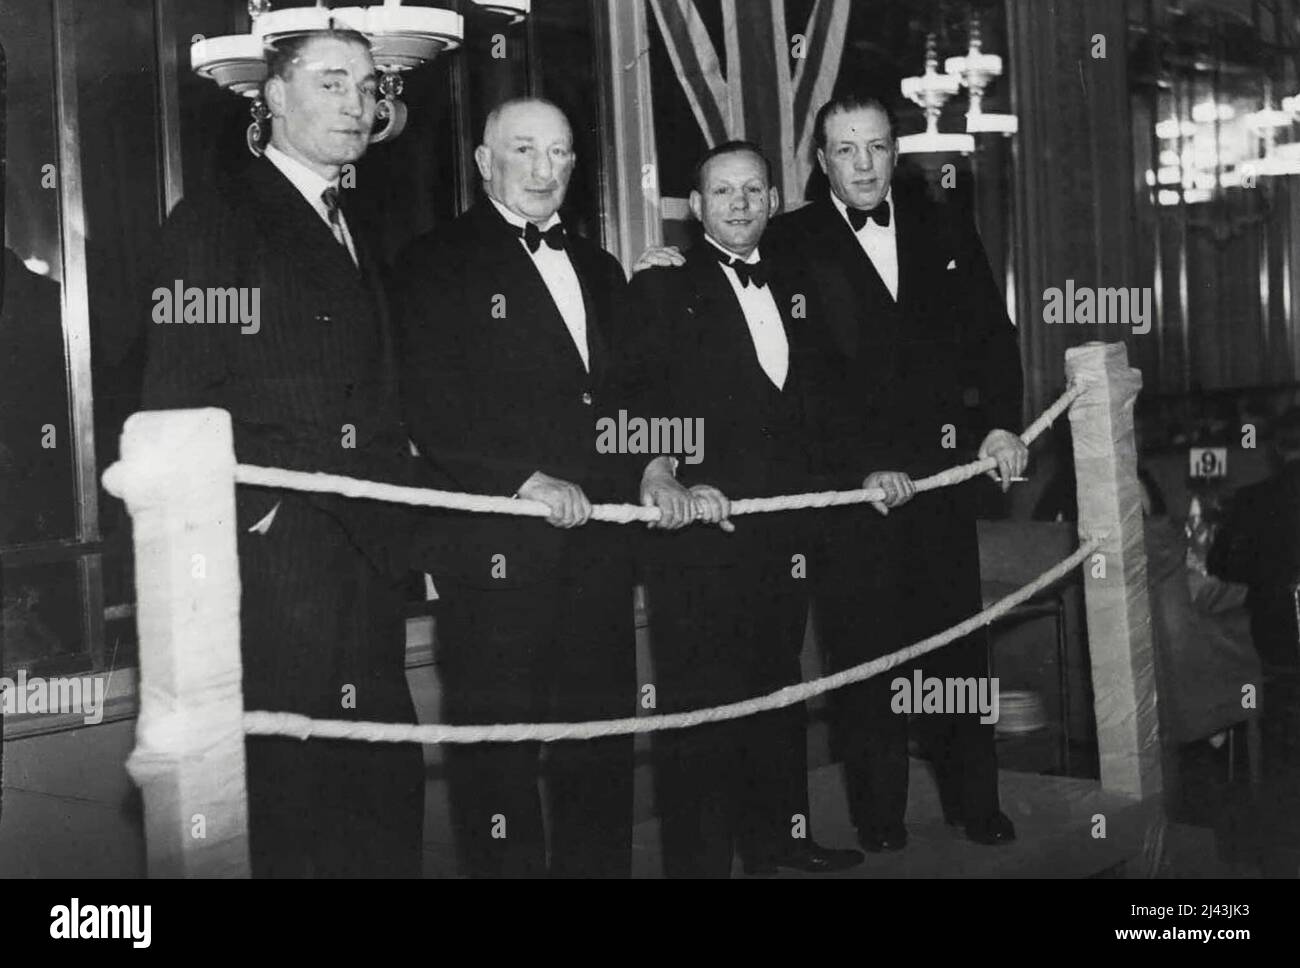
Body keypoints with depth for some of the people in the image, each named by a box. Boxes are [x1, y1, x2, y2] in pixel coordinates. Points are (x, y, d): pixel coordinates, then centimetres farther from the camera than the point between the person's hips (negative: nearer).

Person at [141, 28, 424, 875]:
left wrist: (400, 488, 8)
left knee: (386, 787, 8)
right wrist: (247, 512, -14)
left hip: (368, 553, 7)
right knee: (288, 785, -3)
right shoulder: (215, 222, -2)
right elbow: (177, 399, -8)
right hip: (274, 551, -7)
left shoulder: (355, 235, 21)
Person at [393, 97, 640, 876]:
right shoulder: (437, 265, 0)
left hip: (600, 540, 6)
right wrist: (527, 481, -17)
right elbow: (432, 410, -10)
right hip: (495, 543, -6)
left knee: (601, 738, 11)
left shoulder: (600, 269, 20)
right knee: (497, 749, 0)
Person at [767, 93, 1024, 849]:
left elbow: (991, 332, 11)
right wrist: (862, 463, -15)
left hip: (942, 470, 3)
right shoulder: (792, 245, -1)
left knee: (960, 637, 8)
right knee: (865, 649, 2)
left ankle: (975, 802, 20)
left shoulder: (944, 231, 11)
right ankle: (880, 816, 15)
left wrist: (1000, 423, -4)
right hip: (848, 477, -3)